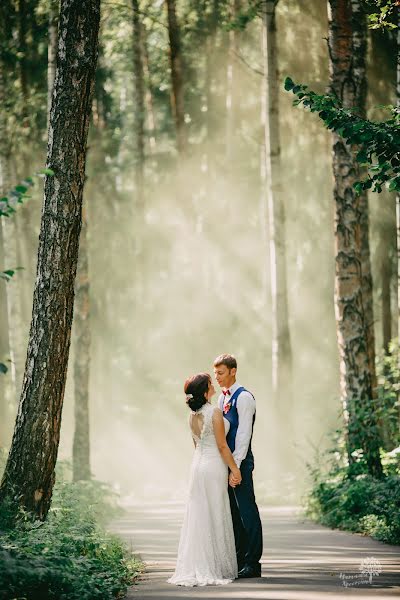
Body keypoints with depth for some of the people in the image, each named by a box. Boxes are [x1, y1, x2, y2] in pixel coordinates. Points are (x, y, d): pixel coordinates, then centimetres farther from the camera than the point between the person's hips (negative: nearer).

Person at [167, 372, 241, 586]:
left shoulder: (193, 415, 7)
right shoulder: (215, 413, -16)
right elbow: (222, 446, -15)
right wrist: (235, 469, -8)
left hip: (198, 463, 7)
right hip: (214, 465, -7)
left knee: (198, 516, 9)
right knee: (215, 517, 0)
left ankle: (195, 567, 10)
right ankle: (215, 568, 3)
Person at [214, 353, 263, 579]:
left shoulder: (244, 397, -10)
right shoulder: (222, 399, 16)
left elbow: (243, 435, -15)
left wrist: (236, 467, -19)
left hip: (240, 462, -9)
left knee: (247, 512, -5)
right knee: (232, 512, 11)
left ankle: (252, 563, -2)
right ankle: (239, 560, 17)